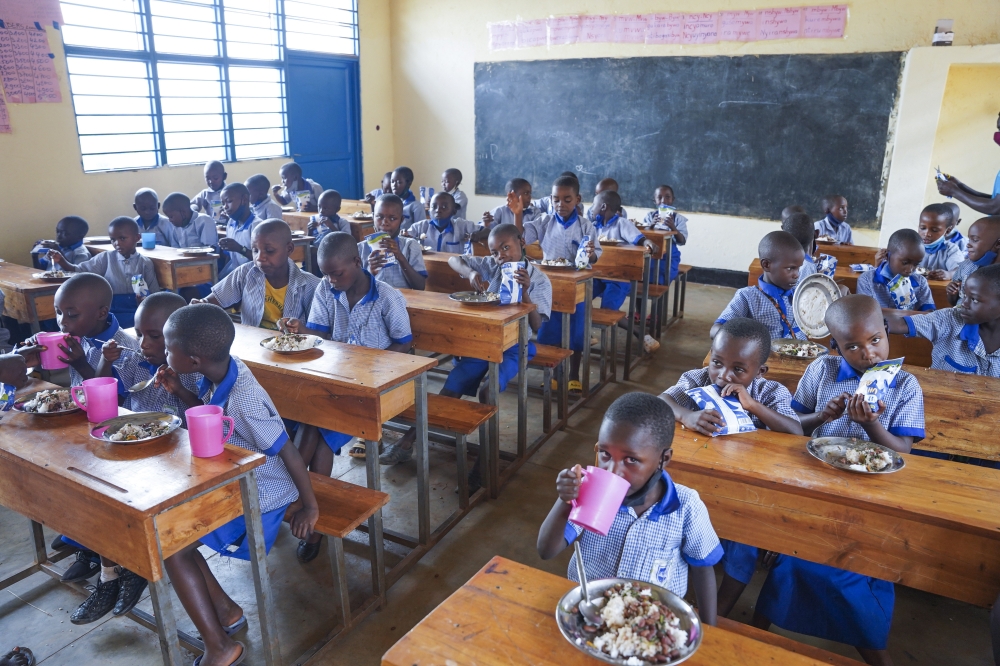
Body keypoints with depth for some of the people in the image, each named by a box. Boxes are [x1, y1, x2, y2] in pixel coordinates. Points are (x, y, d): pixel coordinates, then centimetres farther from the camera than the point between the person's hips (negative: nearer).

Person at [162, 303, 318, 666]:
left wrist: (310, 507, -14)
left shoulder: (245, 401, -33)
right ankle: (226, 611, 18)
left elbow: (289, 453, -25)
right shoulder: (218, 374, -8)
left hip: (259, 497, -9)